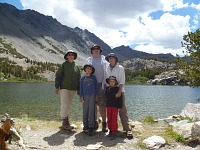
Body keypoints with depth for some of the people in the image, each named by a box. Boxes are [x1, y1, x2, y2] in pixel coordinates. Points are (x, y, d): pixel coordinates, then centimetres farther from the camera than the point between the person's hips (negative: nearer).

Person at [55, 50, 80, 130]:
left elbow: (78, 79, 16)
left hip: (73, 89, 5)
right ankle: (64, 123, -3)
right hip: (64, 88, -5)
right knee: (64, 105, -7)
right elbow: (58, 76, -3)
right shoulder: (64, 65, -1)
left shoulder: (76, 66, 12)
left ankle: (66, 123, 19)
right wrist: (57, 87, -9)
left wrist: (79, 89, 12)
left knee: (69, 106, 10)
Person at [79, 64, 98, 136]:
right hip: (85, 95, 1)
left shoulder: (93, 77, 7)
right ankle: (85, 126, 13)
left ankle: (91, 126, 0)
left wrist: (96, 95, 4)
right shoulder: (83, 78, 9)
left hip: (92, 95, -1)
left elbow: (96, 86, 8)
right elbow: (81, 88, 9)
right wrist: (81, 96, 3)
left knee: (91, 111, -4)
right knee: (85, 111, 3)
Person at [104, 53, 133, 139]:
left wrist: (119, 92, -18)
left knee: (122, 111, -6)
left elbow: (122, 81, -9)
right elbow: (105, 81, 13)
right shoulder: (107, 69, 10)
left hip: (119, 92, -4)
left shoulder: (120, 68, -1)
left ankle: (127, 129, -5)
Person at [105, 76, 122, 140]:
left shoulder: (117, 88, -4)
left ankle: (114, 132, 1)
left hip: (115, 106, -4)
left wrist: (119, 106, -8)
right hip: (108, 105, 4)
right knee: (109, 119, 9)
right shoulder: (107, 88, 7)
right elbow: (106, 95, 0)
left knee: (114, 119, -4)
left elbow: (120, 98, -5)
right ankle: (110, 130, 20)